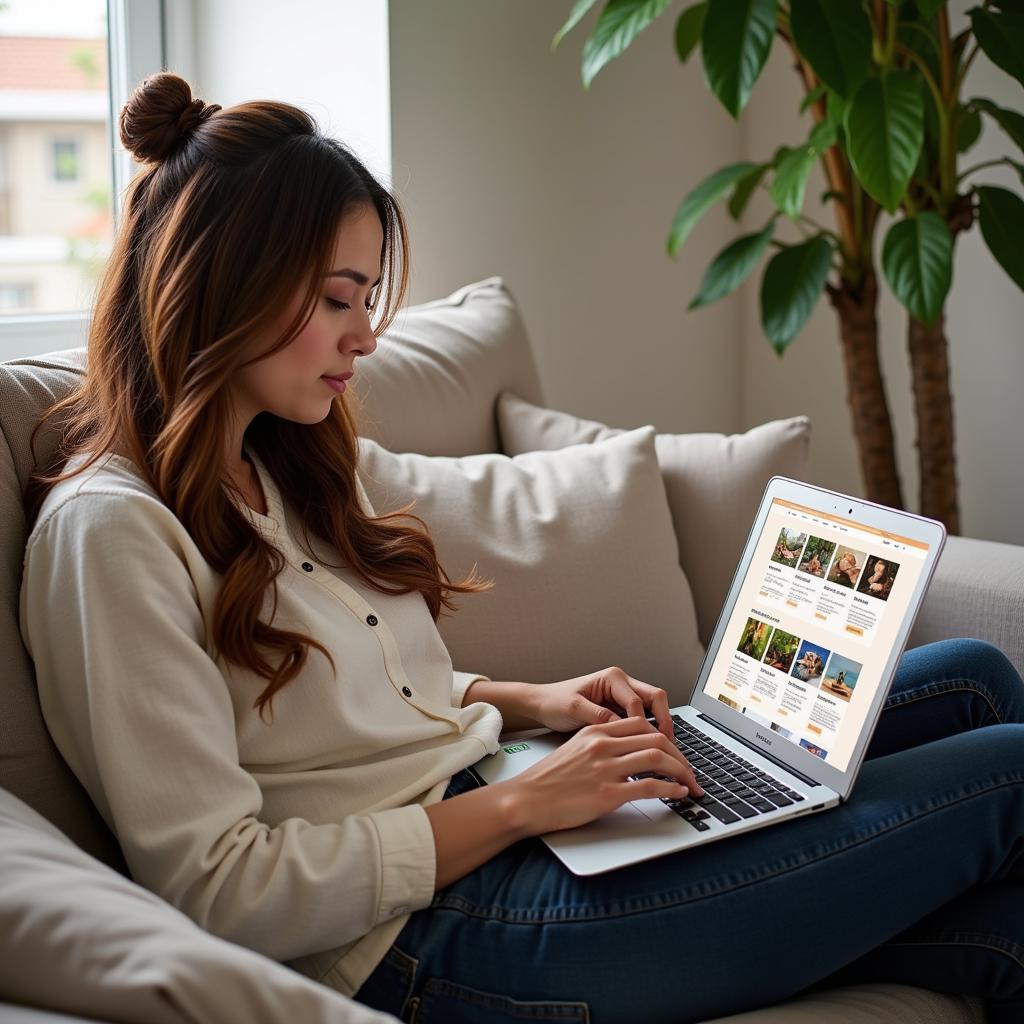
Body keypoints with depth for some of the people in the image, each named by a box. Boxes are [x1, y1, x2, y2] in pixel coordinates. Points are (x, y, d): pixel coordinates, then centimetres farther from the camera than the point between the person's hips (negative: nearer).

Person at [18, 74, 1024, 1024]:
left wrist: (527, 701, 3)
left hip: (496, 814, 9)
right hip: (430, 938, -9)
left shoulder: (282, 467, 12)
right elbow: (218, 889, -20)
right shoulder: (110, 530, -17)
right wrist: (517, 803, -17)